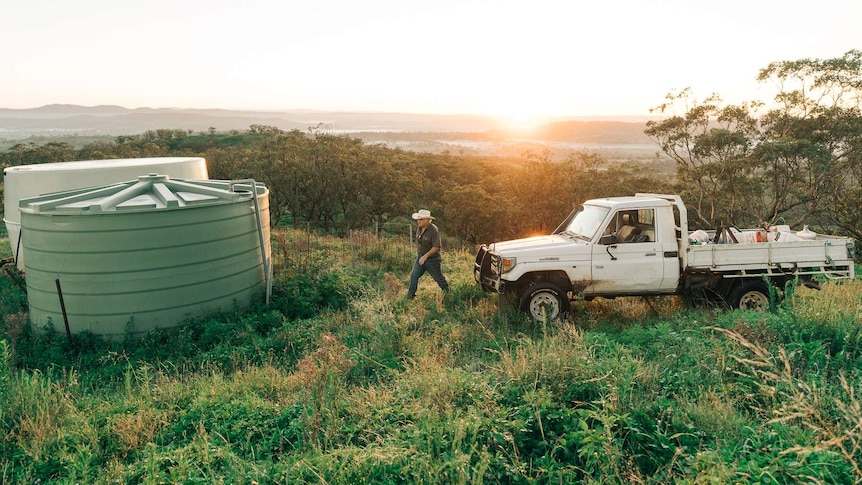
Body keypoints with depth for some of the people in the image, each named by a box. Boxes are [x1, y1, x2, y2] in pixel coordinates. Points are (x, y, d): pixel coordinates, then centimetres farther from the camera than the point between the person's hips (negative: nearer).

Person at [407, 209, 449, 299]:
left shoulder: (433, 230, -24)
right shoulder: (419, 228, 0)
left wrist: (426, 256, -30)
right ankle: (410, 295, 7)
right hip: (420, 257, 6)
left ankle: (448, 293, 32)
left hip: (432, 259, -6)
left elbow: (436, 247, -27)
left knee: (439, 278, 9)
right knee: (414, 275, -3)